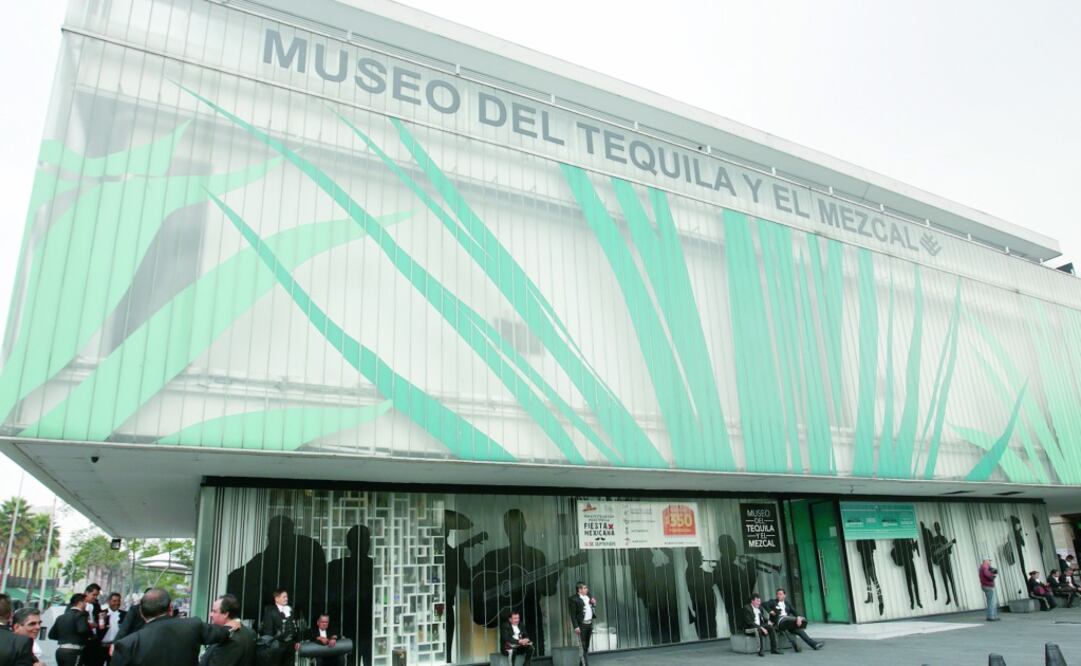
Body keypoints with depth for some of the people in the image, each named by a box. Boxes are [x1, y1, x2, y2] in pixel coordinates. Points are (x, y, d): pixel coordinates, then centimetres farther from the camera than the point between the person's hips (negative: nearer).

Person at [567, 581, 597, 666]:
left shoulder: (588, 597, 12)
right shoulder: (573, 599, -11)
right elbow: (573, 614, -13)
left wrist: (594, 604, 1)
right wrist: (576, 626, -19)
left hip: (589, 624, 8)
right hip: (581, 625, -8)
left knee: (587, 646, 14)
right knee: (582, 646, -8)